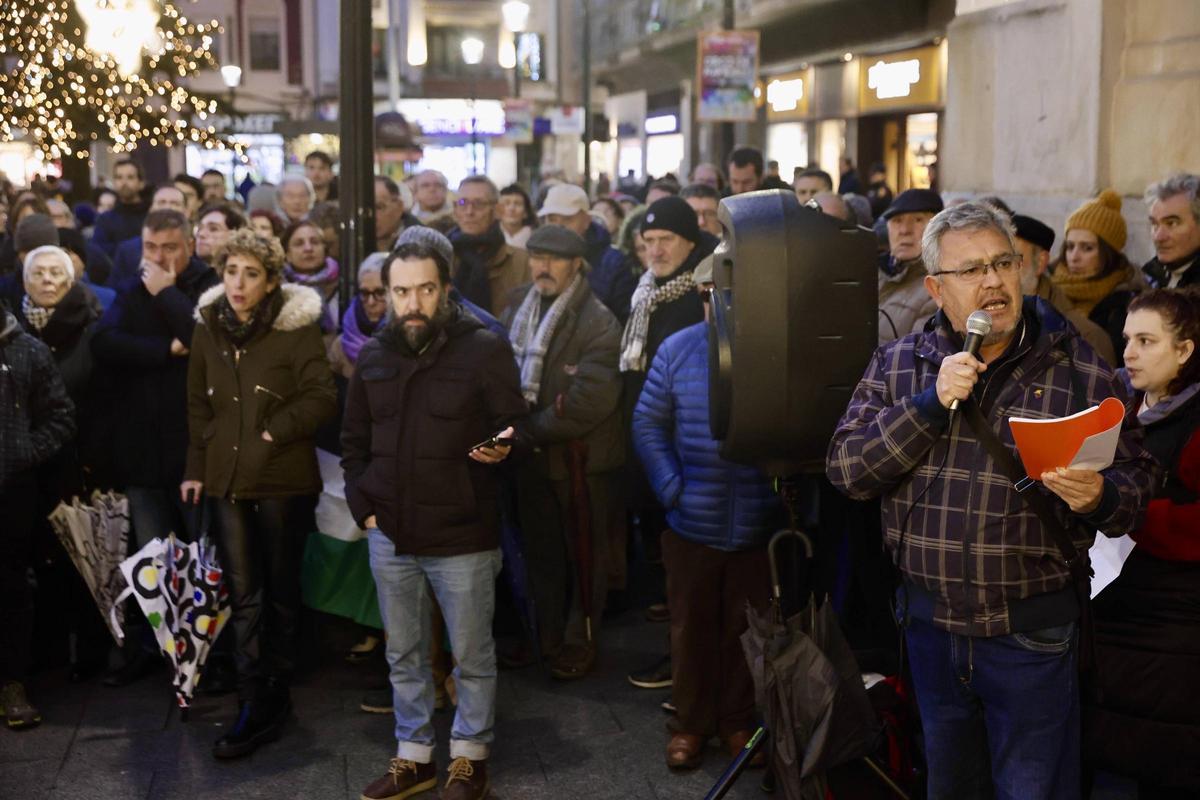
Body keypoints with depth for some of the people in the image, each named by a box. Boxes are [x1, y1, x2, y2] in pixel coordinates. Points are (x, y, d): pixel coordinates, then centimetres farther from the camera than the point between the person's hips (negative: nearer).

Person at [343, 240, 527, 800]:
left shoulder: (485, 349, -9)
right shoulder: (373, 355, 5)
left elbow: (512, 428, -4)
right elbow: (353, 440, 14)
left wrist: (503, 447, -27)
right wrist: (364, 507, 5)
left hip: (463, 538, -4)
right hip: (389, 536, 4)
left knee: (472, 657, 9)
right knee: (404, 655, 16)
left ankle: (470, 755, 27)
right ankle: (413, 754, 32)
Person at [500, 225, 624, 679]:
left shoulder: (599, 323, -15)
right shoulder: (515, 312, 4)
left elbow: (587, 402, -23)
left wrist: (528, 429, -18)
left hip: (582, 459, -5)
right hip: (531, 455, 5)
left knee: (585, 555, 10)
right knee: (540, 553, 17)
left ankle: (580, 642, 25)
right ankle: (546, 637, 32)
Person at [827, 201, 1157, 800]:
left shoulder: (1081, 370, -5)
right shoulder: (898, 364, 1)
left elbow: (1138, 482, -2)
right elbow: (846, 470, -8)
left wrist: (1099, 497, -25)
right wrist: (931, 402, -18)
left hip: (1033, 632, -3)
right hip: (929, 620, 3)